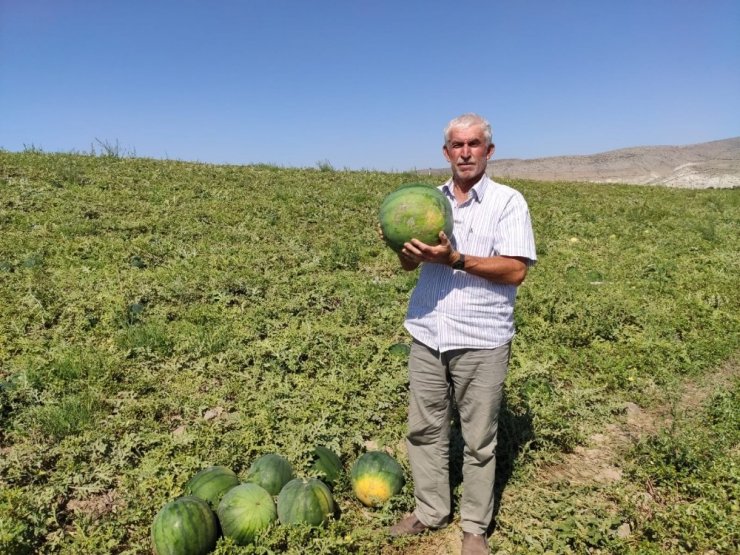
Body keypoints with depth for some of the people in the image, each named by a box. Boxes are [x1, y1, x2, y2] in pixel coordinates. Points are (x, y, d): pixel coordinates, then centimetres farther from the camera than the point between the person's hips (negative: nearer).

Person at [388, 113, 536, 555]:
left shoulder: (508, 201, -4)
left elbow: (516, 270, -13)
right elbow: (410, 264, 10)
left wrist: (454, 259, -23)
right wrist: (406, 247, -13)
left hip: (481, 341, -4)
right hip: (427, 336, 5)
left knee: (479, 440, 8)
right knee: (425, 430, 14)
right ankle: (430, 511, 32)